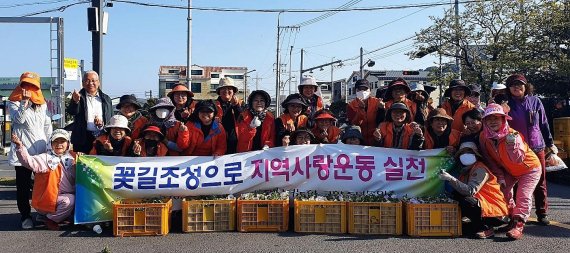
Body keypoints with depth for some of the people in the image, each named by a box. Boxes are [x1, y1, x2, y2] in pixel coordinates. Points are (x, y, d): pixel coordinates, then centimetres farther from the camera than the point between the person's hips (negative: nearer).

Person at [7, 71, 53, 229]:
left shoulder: (42, 104, 17)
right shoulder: (14, 103, 5)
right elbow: (19, 119, -14)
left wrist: (48, 142, 8)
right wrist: (25, 101, -24)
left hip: (41, 151, 3)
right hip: (23, 151, -3)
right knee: (23, 185, 0)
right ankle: (25, 215, 10)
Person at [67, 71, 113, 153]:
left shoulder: (106, 99, 13)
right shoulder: (78, 97, 7)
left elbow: (111, 119, 13)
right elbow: (71, 112, -10)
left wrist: (102, 123, -7)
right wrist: (75, 101, -30)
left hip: (101, 137, 2)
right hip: (83, 138, -1)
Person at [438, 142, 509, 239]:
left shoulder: (480, 169, -13)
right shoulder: (466, 170, 15)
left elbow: (471, 191, -29)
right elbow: (461, 190, 3)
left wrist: (450, 179, -35)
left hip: (495, 210, -8)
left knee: (465, 201, -29)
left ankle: (486, 229, -13)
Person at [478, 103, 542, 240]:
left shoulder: (513, 134, -31)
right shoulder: (483, 137, -14)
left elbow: (518, 159, -36)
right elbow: (490, 159, -3)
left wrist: (511, 145, -51)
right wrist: (500, 176, -9)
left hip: (529, 168, -6)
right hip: (509, 170, 6)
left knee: (523, 195, -17)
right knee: (503, 191, 4)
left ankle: (518, 226, -22)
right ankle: (512, 217, 26)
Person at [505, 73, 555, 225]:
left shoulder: (535, 101, 3)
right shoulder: (506, 104, 0)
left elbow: (544, 124, 9)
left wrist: (550, 143, 11)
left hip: (537, 147, 1)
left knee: (540, 182, 6)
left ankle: (542, 213, 16)